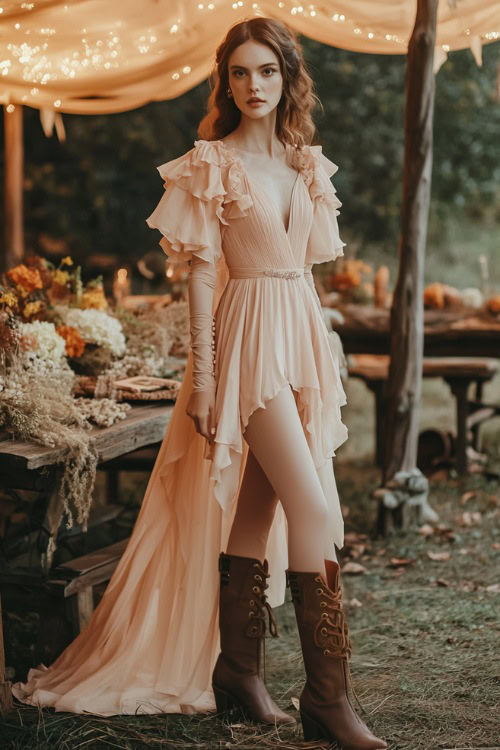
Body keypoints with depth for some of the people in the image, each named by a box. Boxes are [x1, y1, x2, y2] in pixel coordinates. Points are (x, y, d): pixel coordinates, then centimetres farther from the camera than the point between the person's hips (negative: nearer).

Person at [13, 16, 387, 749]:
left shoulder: (307, 165, 15)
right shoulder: (212, 165, -4)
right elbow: (202, 272, -7)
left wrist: (324, 362, 16)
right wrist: (202, 373, -12)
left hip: (304, 336, 7)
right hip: (249, 338, -6)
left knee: (258, 506, 10)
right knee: (315, 507, -13)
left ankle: (238, 669, 21)